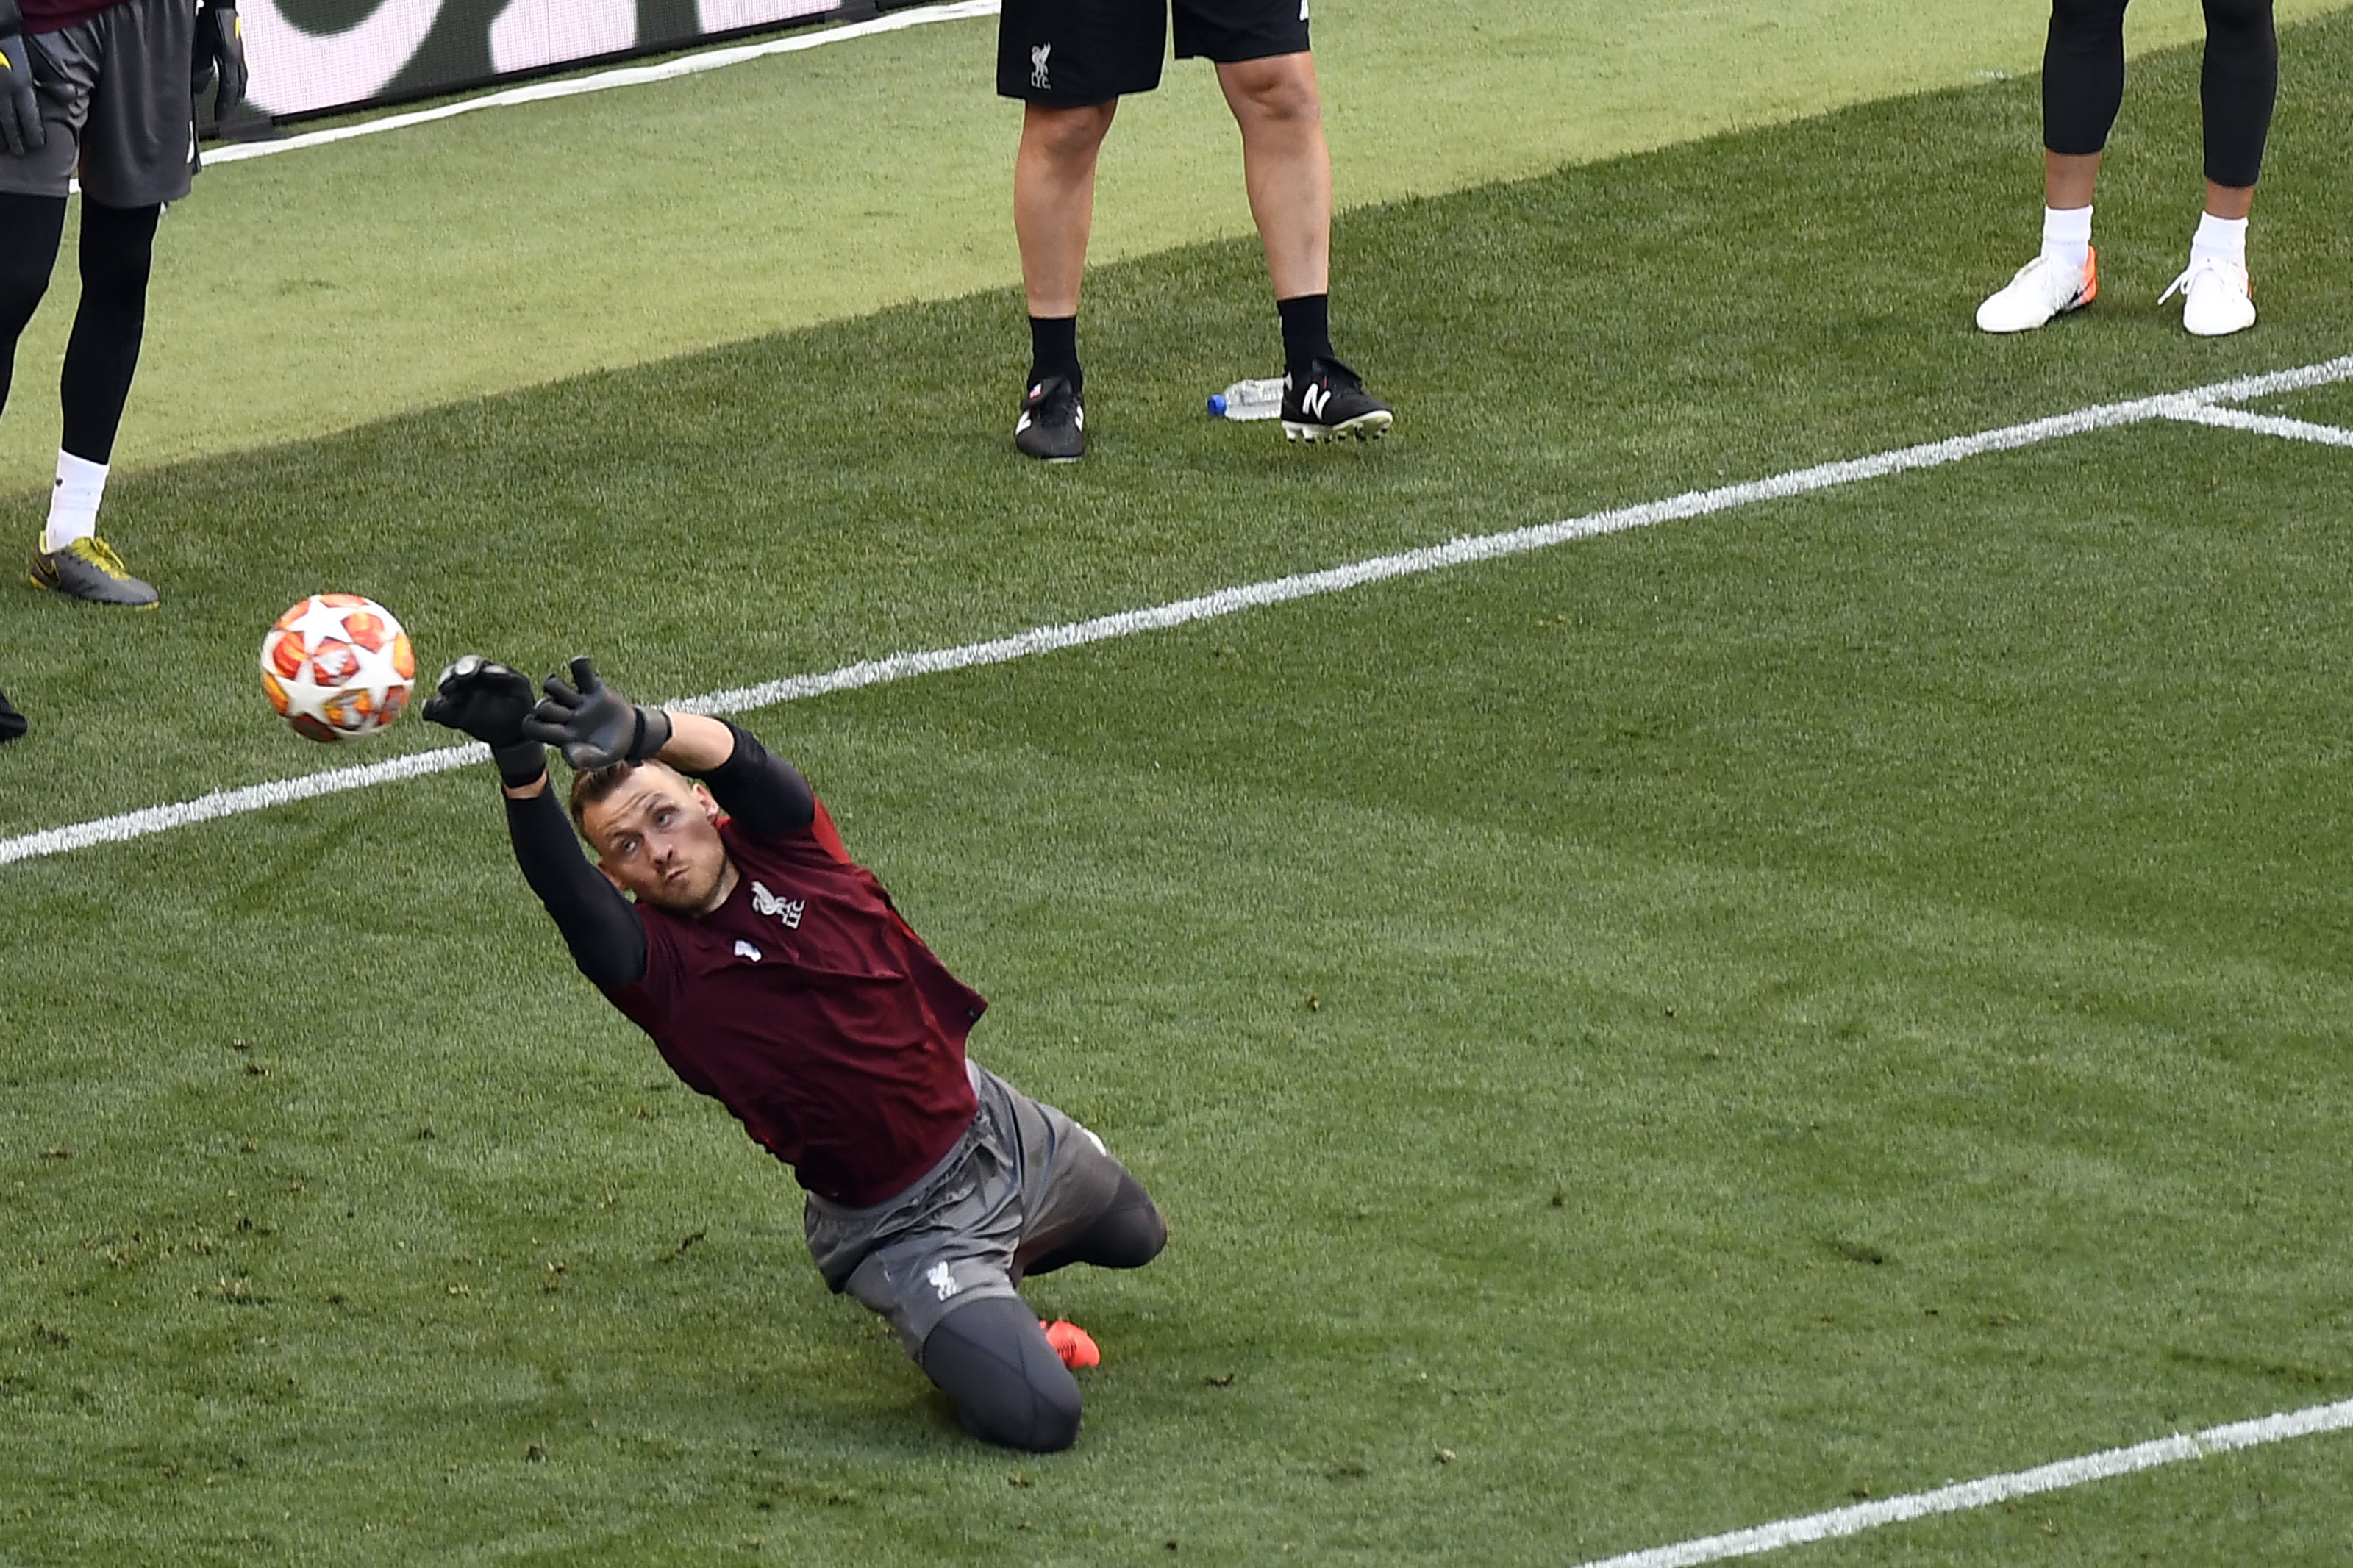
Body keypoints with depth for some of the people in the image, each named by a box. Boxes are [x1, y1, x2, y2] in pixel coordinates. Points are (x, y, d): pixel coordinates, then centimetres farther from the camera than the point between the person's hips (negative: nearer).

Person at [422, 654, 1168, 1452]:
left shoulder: (782, 842, -10)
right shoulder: (655, 962, -21)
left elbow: (731, 758, -33)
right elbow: (563, 885, -42)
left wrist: (640, 733, -57)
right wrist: (521, 766, -63)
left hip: (999, 1125, 5)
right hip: (901, 1229, -5)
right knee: (1037, 1415, -19)